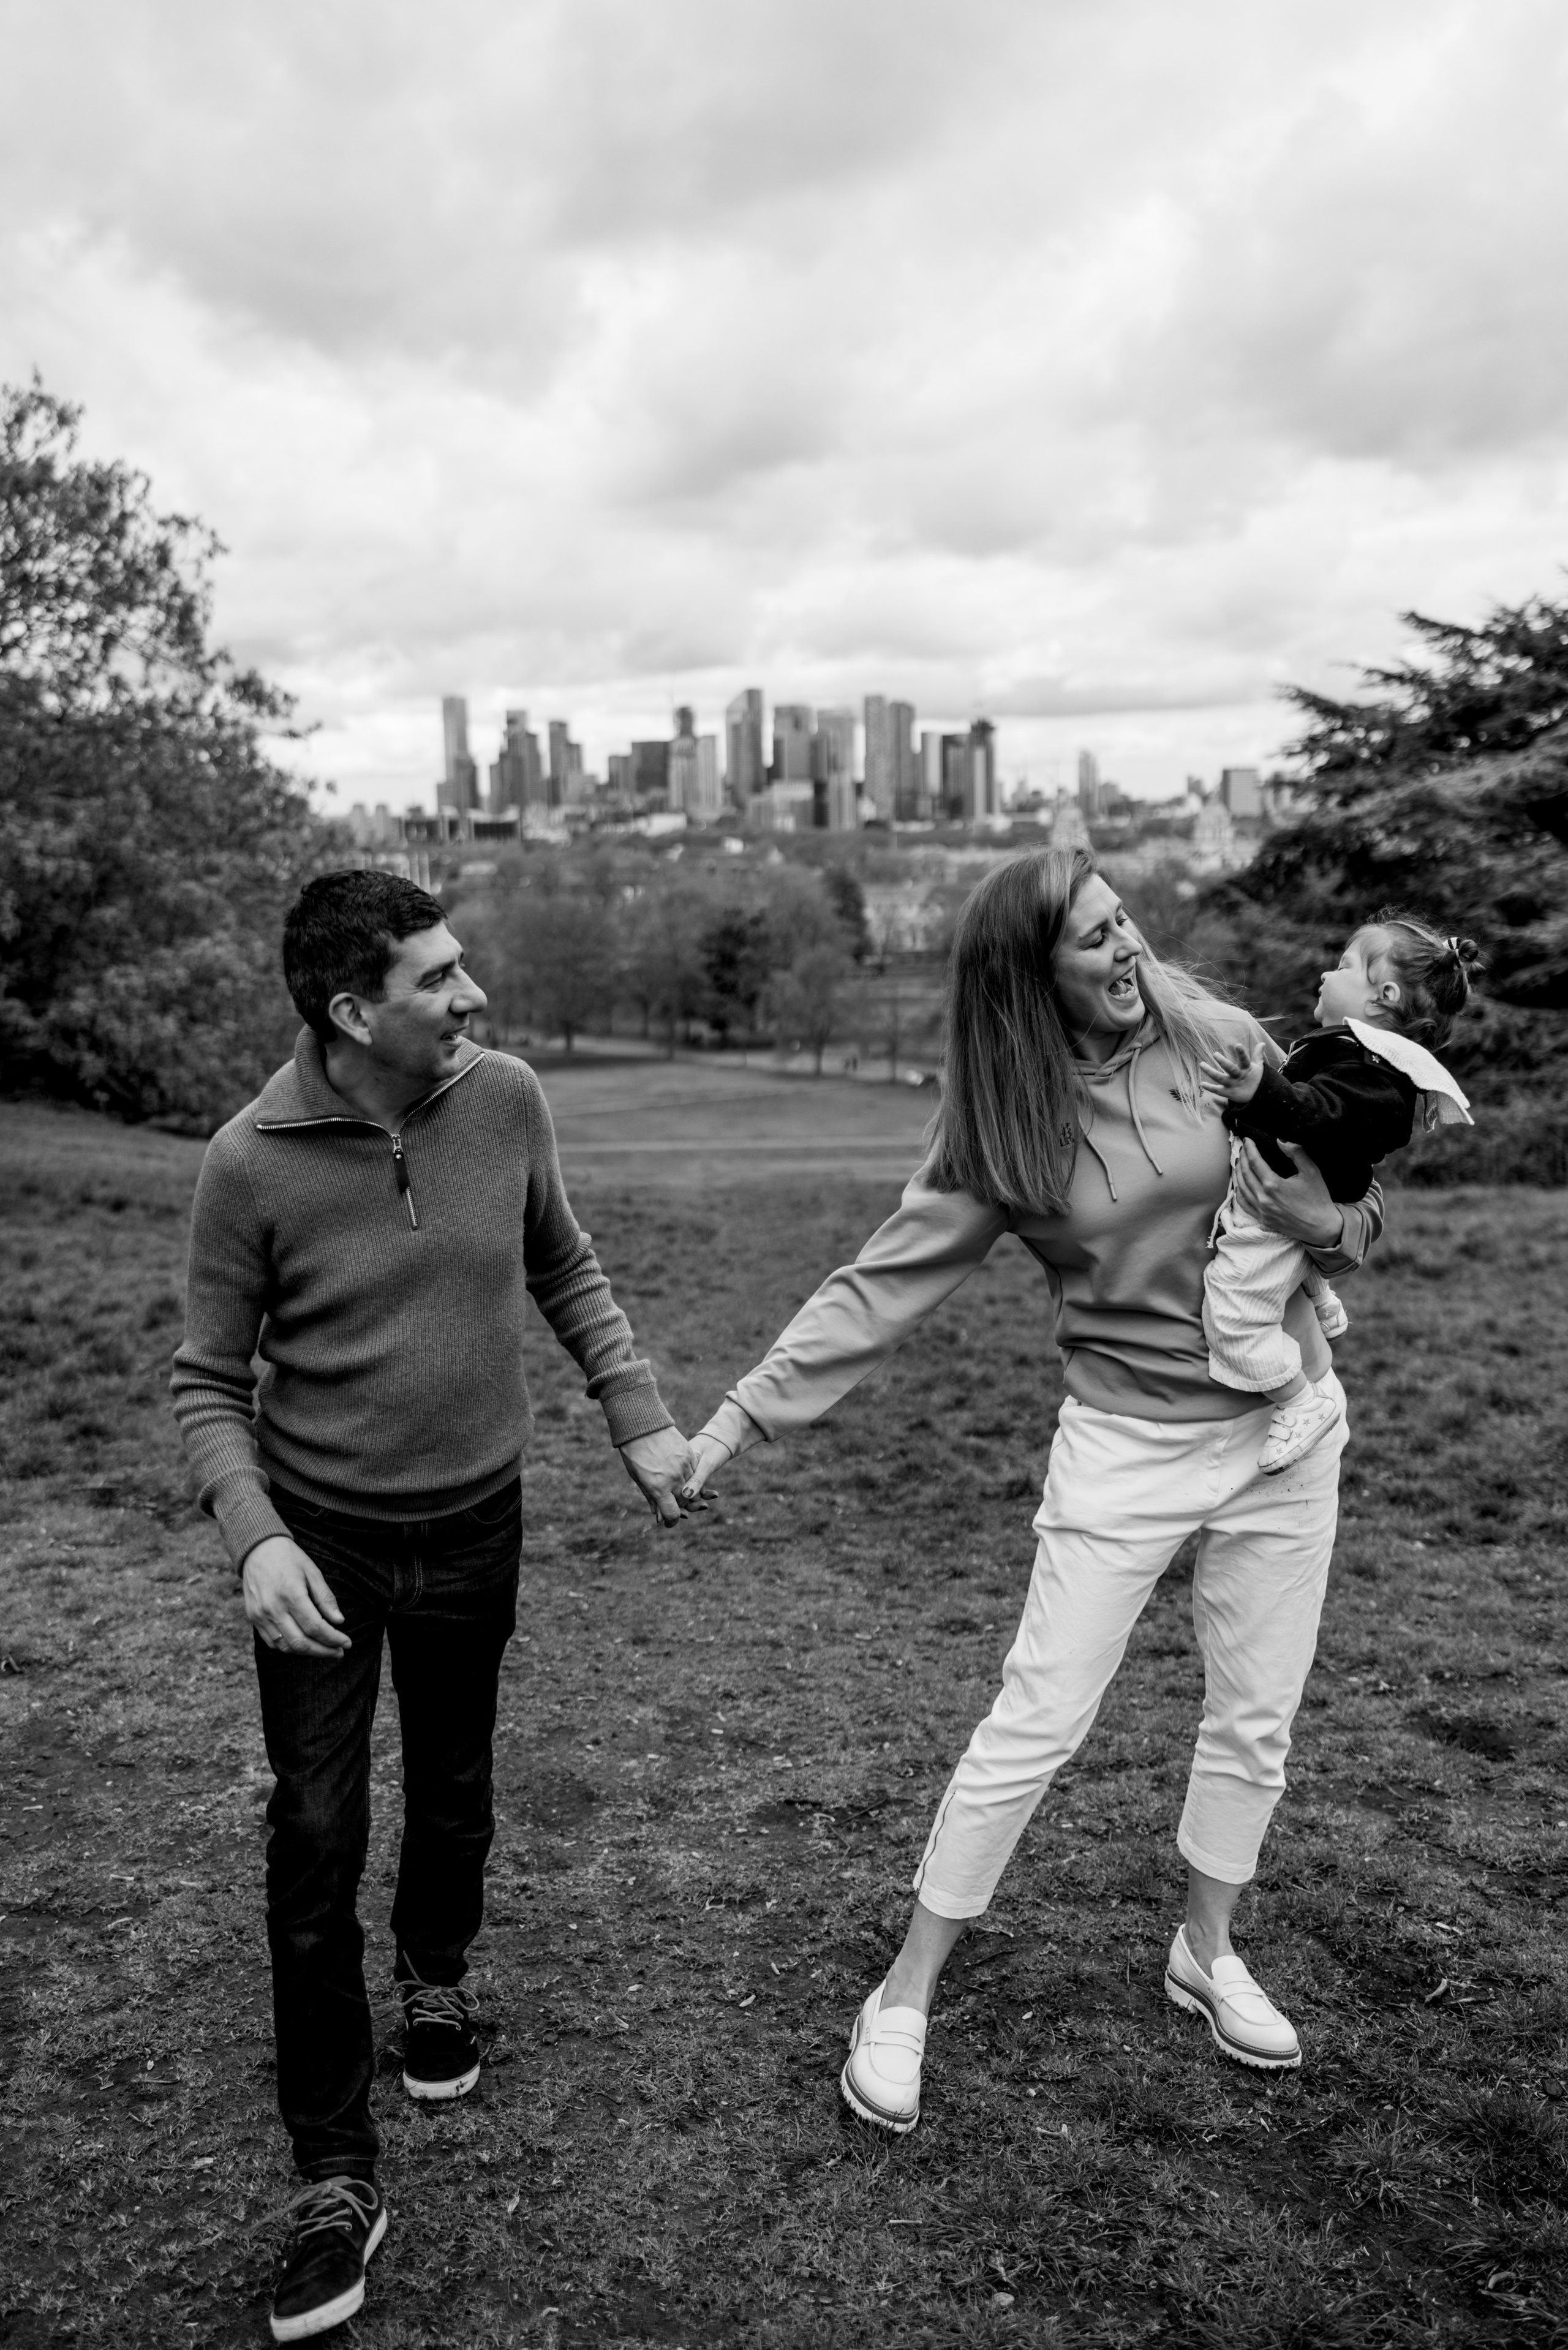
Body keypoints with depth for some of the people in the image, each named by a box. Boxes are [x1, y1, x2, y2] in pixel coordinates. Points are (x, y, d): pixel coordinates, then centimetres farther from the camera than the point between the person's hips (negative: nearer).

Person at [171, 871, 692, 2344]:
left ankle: (435, 1979, 52)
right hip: (321, 1540, -2)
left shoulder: (505, 1099, -11)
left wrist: (641, 1418, 1)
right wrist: (255, 1537, -24)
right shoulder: (251, 1162, -19)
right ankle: (336, 2180, 19)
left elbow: (563, 1270, 6)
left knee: (452, 1794, 20)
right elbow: (207, 1382, -9)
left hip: (473, 1527, 3)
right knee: (315, 1844, 0)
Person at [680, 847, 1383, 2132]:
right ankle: (907, 1995, 19)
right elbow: (880, 1286, -11)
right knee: (1034, 1728, 1)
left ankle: (1207, 1951, 41)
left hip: (1284, 1419, 3)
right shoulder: (997, 1131, -11)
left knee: (1256, 1719, 16)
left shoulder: (1221, 1040, -7)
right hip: (1127, 1442, -3)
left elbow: (1358, 1194, 5)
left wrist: (1328, 1219, -19)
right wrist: (744, 1413, -16)